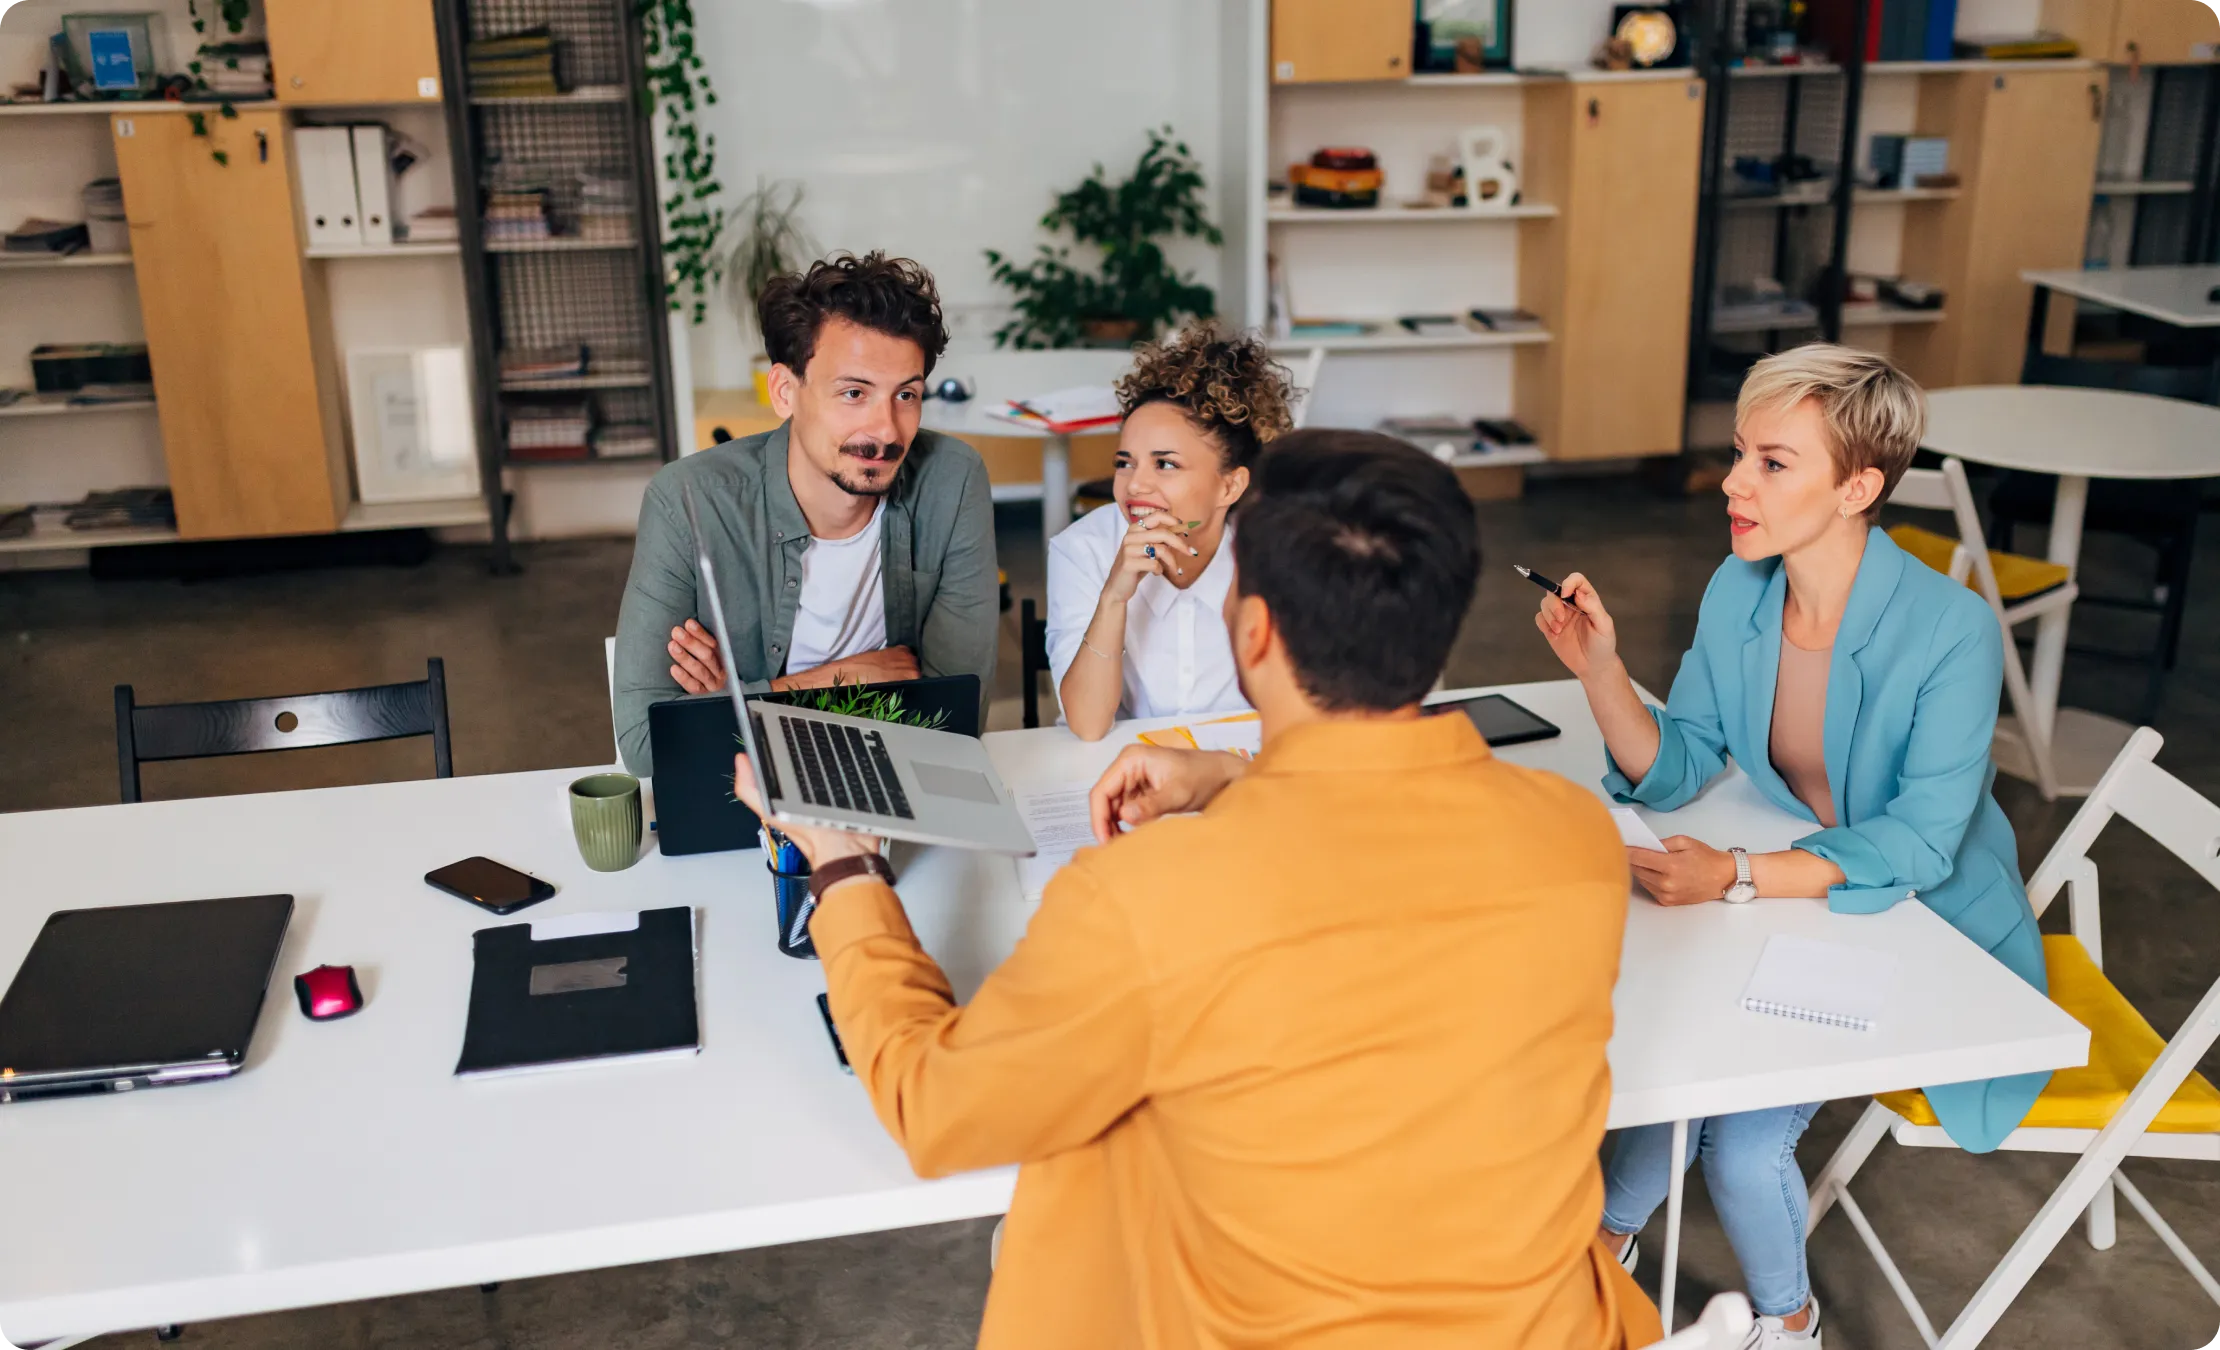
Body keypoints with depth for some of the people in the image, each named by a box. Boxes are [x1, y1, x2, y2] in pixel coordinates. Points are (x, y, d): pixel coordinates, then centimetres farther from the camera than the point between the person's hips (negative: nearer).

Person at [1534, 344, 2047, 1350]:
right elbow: (1672, 774, -4)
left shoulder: (1951, 632, -25)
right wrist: (1599, 668, -21)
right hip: (1802, 898, 5)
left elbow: (1919, 844, -27)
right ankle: (1607, 1241, 14)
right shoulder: (1737, 594, -8)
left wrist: (1738, 877, -38)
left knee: (1742, 1136, -17)